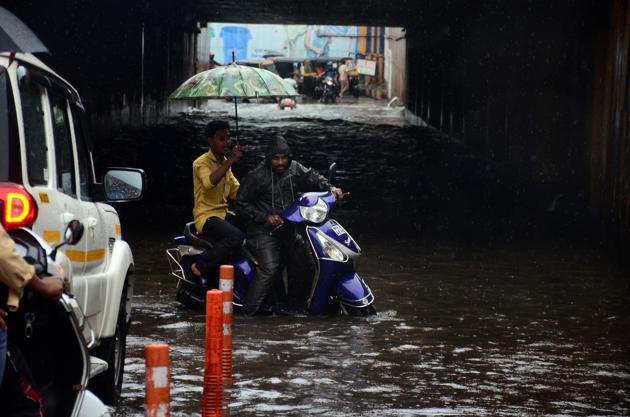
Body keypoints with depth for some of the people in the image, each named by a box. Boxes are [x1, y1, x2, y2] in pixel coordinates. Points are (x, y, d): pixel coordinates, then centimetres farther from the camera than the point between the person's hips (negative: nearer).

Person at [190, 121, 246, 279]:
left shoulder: (225, 162, 17)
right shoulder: (201, 163, -10)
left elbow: (236, 191, 18)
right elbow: (209, 182, -31)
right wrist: (230, 161, -33)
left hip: (223, 213, 8)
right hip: (206, 216, -8)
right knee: (236, 236, -34)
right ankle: (201, 268, -23)